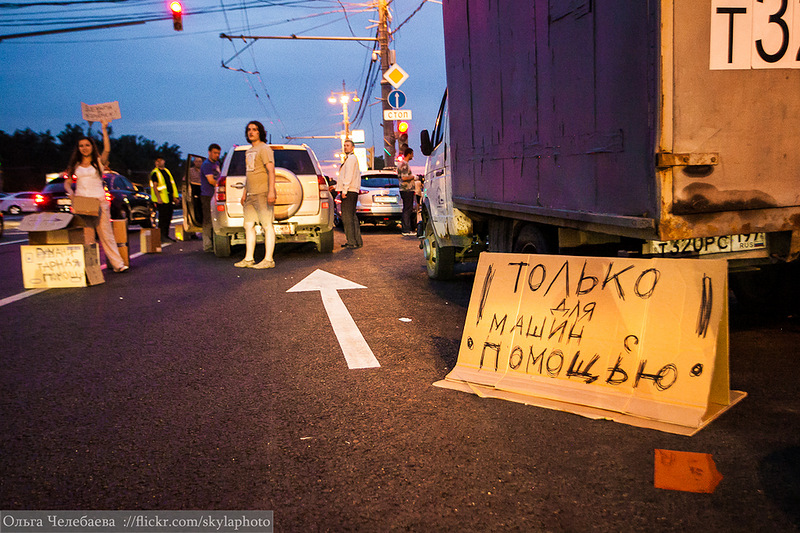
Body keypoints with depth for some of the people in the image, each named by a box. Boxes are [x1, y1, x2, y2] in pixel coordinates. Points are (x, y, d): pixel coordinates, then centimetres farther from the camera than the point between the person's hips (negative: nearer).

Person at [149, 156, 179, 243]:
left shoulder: (167, 171, 18)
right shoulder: (155, 173, -6)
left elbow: (171, 184, 22)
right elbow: (154, 186, -13)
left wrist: (174, 196, 17)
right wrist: (158, 198, -22)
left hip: (169, 198, 8)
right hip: (161, 199, -8)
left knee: (168, 217, 11)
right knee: (163, 217, -8)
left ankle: (166, 235, 19)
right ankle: (162, 235, -4)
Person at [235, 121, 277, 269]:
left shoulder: (264, 149, -6)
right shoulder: (249, 151, 21)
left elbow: (271, 170, -16)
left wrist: (271, 191, -25)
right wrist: (245, 192, 24)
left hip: (263, 194, -9)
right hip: (251, 195, 9)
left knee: (267, 226, -9)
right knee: (248, 225, 7)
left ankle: (268, 260, -9)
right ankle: (248, 259, 10)